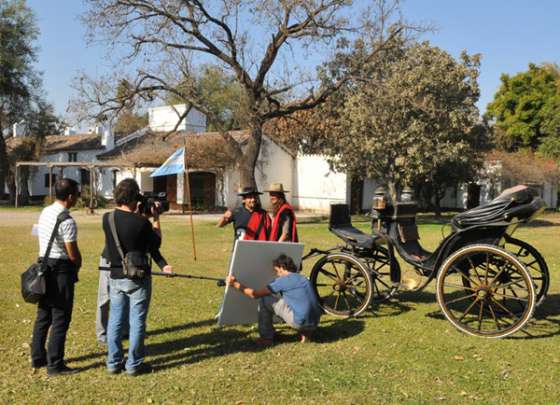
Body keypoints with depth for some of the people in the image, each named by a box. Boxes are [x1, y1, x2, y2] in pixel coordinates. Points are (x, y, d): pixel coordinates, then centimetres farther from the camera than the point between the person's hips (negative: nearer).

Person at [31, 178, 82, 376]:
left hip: (44, 264, 9)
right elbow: (73, 254, -17)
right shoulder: (67, 221, -20)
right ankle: (55, 364, 7)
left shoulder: (45, 212, 7)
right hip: (61, 270, -9)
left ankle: (38, 357, 29)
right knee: (60, 319, 0)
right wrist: (78, 264, 5)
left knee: (43, 315, 18)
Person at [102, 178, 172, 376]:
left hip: (115, 277, 5)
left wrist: (139, 215, 12)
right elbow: (156, 244, -3)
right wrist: (156, 219, 2)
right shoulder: (141, 222, -20)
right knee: (136, 322, 6)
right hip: (138, 278, -5)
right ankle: (134, 364, 13)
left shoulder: (107, 219, -5)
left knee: (115, 320, 14)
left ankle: (113, 362, 22)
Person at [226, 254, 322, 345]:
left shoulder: (284, 280, -3)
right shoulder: (304, 278, 18)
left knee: (264, 300, 4)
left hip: (300, 322, -7)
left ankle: (266, 338, 13)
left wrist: (236, 284, 9)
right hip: (314, 325, 7)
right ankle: (305, 332, 18)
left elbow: (255, 294, -2)